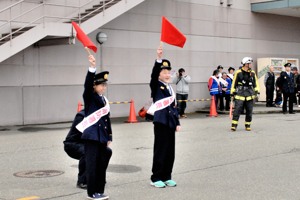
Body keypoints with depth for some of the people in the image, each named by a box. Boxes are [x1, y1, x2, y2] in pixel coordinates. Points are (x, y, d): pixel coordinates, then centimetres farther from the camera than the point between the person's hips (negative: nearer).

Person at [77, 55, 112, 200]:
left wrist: (109, 138, 15)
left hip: (102, 137, 7)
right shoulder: (89, 97, -4)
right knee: (92, 164, -3)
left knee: (102, 164, 9)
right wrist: (92, 67, -36)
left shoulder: (104, 100, 14)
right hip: (91, 136, -7)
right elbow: (87, 84, -24)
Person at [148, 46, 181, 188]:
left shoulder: (170, 88, 16)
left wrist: (177, 122, 14)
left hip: (171, 122, 7)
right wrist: (158, 58, -34)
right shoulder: (156, 86, -3)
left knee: (170, 151, 9)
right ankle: (156, 178, 4)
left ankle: (166, 177, 18)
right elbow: (154, 74, -23)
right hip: (161, 122, -6)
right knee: (160, 150, -4)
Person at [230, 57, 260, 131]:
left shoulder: (252, 73, 9)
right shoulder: (238, 73, -2)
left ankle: (248, 125, 16)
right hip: (240, 94, -3)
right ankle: (234, 125, -7)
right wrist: (232, 92, 3)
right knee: (237, 110, -10)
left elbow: (256, 83, 15)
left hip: (250, 95, 4)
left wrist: (257, 91, 5)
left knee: (249, 111, 5)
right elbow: (234, 83, 4)